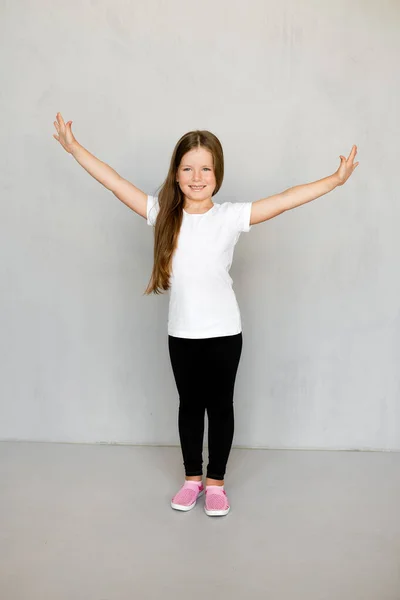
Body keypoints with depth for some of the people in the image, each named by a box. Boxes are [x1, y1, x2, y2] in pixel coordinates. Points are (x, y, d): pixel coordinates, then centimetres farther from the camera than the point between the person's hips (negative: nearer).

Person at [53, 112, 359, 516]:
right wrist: (74, 147, -1)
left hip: (224, 332, -2)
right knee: (189, 405, 17)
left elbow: (287, 198, -15)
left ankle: (215, 481, 31)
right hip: (181, 333, 2)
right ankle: (192, 478, 35)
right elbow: (114, 181, -2)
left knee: (220, 405, 12)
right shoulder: (163, 214, -4)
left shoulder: (230, 216, -9)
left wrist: (334, 179, -22)